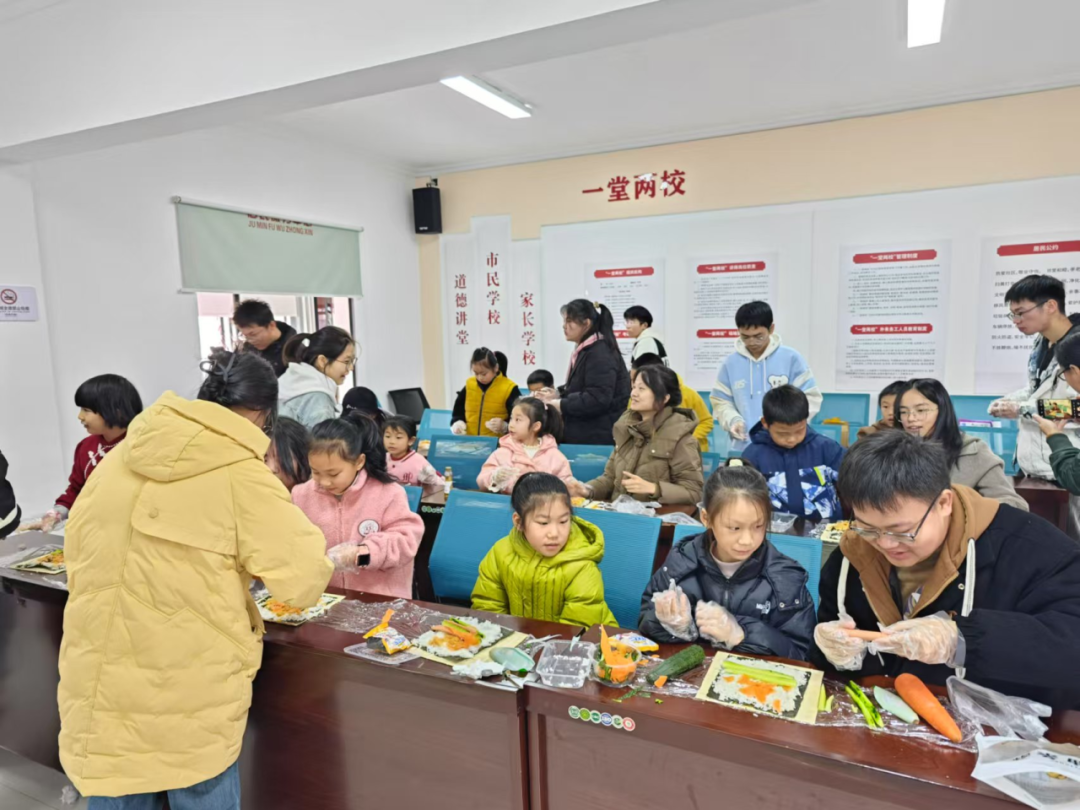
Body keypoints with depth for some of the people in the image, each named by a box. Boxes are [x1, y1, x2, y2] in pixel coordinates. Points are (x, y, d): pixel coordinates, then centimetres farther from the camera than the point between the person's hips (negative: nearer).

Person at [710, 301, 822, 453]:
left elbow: (810, 397, 1)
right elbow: (721, 402, 11)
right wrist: (734, 420, -9)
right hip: (744, 448, 2)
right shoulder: (730, 363, 4)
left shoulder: (791, 358, -1)